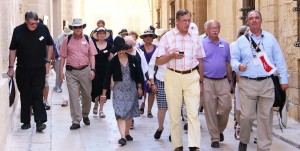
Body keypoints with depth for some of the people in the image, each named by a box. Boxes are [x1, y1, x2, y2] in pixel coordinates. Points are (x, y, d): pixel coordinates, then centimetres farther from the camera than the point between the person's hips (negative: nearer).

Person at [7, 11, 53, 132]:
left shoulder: (43, 29, -4)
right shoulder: (18, 31, -5)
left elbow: (50, 45, 8)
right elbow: (13, 50, 2)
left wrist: (47, 62, 3)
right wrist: (11, 67, 0)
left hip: (39, 69, -1)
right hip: (22, 70, 1)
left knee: (38, 95, -7)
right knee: (25, 96, 8)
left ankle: (40, 121, -6)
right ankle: (26, 121, 17)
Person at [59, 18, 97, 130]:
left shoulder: (87, 39, 6)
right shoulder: (67, 40, 3)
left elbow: (92, 55, 5)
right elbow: (63, 56, 5)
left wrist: (92, 69, -5)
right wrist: (61, 71, 0)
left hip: (85, 70, 1)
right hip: (71, 71, -1)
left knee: (87, 95, 10)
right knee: (73, 96, -4)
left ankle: (85, 115, 33)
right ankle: (76, 121, 0)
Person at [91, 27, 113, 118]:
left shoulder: (109, 46, 5)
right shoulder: (93, 45, 1)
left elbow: (111, 59, 8)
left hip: (106, 69, 1)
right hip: (96, 69, -1)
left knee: (104, 89, 1)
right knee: (96, 88, -4)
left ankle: (101, 109, 11)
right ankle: (96, 104, 24)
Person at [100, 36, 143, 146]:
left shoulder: (132, 59, -1)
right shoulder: (113, 62, -6)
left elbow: (138, 74, 8)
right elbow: (107, 77, -2)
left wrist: (139, 88, 9)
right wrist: (104, 93, -2)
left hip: (131, 89, 2)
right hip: (119, 89, -2)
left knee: (130, 112, 9)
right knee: (120, 113, -12)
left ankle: (127, 133, 24)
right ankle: (123, 137, -19)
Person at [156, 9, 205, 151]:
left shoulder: (195, 37, 8)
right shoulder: (167, 37, 0)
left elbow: (200, 61, 14)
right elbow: (158, 61, -2)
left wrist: (201, 81, 12)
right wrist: (172, 56, -19)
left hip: (192, 77, 1)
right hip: (173, 77, -1)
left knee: (193, 113, -6)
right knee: (174, 113, 5)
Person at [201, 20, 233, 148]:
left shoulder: (225, 44, 11)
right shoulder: (202, 44, -1)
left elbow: (228, 64, 16)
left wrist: (230, 80, 15)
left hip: (223, 81, 3)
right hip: (207, 81, -3)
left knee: (226, 107, -2)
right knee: (210, 111, 1)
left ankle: (220, 129, 25)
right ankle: (215, 138, 11)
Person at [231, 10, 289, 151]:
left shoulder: (270, 38, 9)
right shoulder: (241, 40, 7)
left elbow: (279, 59, 9)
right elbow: (234, 59, 9)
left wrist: (283, 79, 5)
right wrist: (238, 66, -15)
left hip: (267, 83, 1)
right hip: (247, 83, -1)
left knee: (265, 117, 3)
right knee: (246, 116, -3)